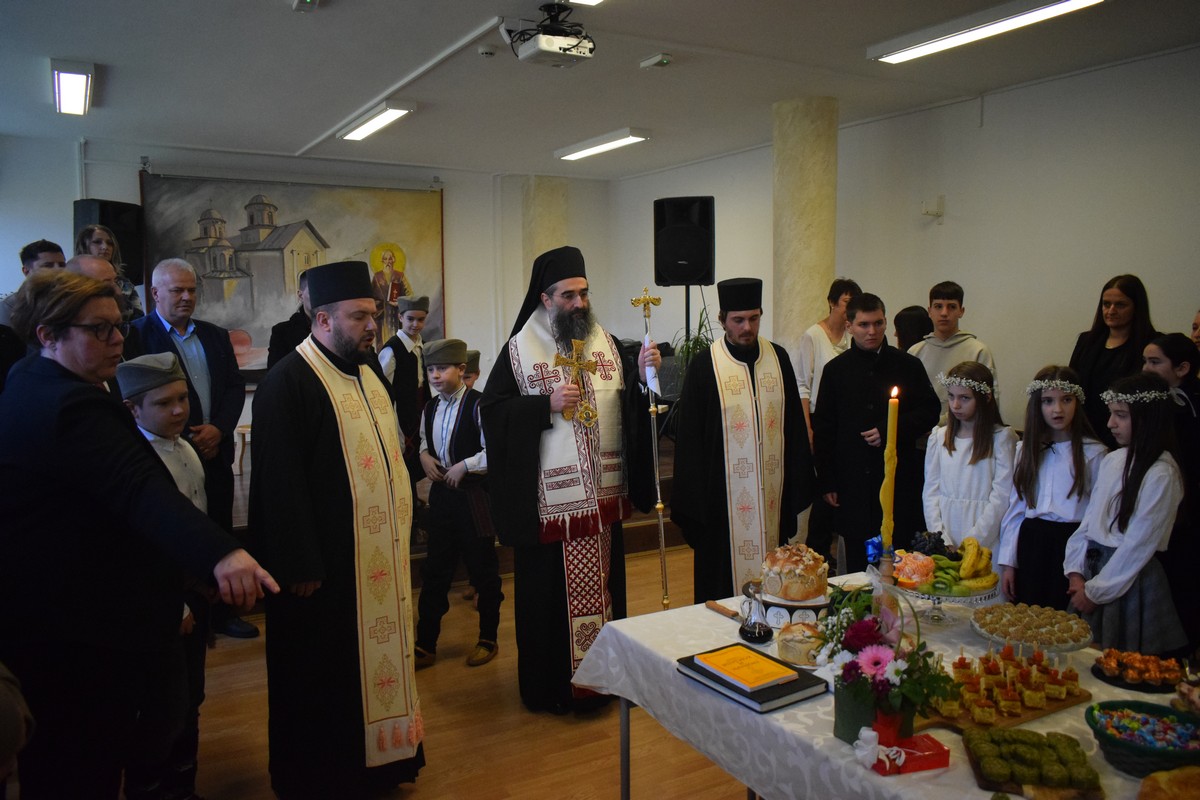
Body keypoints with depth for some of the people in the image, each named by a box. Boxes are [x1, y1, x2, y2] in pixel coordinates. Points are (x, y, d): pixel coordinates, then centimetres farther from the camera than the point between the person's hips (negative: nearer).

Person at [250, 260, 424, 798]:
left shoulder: (367, 372, 11)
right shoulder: (288, 383, -16)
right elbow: (280, 483, -19)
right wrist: (300, 567, -19)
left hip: (380, 552, 8)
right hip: (324, 562, -8)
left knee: (377, 656, 18)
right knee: (323, 679, 7)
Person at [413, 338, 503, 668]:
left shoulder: (477, 404, -15)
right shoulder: (429, 409, 8)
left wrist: (464, 466, -19)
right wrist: (424, 455, 3)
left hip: (473, 495, -6)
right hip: (441, 493, 6)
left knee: (483, 569, 8)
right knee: (434, 570, 11)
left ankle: (488, 639, 25)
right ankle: (425, 644, 20)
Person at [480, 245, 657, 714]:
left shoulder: (606, 342, 7)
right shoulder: (520, 349, -5)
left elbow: (630, 403, 7)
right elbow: (491, 411, -9)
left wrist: (643, 373, -12)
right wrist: (547, 404, -19)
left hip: (603, 496, 5)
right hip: (548, 500, -4)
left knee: (603, 585, 16)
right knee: (549, 593, 5)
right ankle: (550, 687, 22)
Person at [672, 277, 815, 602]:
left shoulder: (778, 358, 6)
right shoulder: (704, 365, -5)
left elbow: (795, 423, 11)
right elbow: (689, 438, -4)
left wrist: (797, 486, 7)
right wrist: (695, 498, -6)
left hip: (773, 491, 4)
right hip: (725, 496, -3)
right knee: (724, 581, 4)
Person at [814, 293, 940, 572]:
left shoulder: (908, 366, 5)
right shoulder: (836, 370, 6)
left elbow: (930, 412, 6)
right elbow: (824, 429, 6)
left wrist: (890, 430, -9)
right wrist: (826, 481, 2)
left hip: (899, 478, 0)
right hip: (853, 483, 1)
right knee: (857, 563, 6)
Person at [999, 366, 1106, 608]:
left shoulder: (1094, 453, -3)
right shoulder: (1026, 449, 7)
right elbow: (1015, 507, 6)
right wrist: (1008, 562, 3)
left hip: (1072, 544, -3)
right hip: (1031, 544, 3)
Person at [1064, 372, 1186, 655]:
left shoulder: (1162, 474, -15)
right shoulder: (1112, 460, 7)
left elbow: (1138, 545, -15)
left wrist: (1095, 591, -10)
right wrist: (1076, 572, 1)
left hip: (1130, 583, -6)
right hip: (1093, 569, 6)